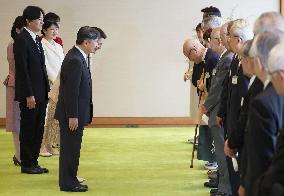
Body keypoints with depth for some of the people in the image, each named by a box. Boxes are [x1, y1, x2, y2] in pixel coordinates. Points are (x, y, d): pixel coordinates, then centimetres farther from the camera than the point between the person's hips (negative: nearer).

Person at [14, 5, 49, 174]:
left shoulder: (37, 39, 13)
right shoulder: (21, 40, -14)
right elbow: (22, 69, -17)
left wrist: (46, 89, 12)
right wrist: (29, 95, -19)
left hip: (41, 93, 8)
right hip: (30, 94, -8)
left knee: (38, 129, 12)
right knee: (28, 129, 2)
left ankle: (34, 162, 20)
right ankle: (26, 165, 11)